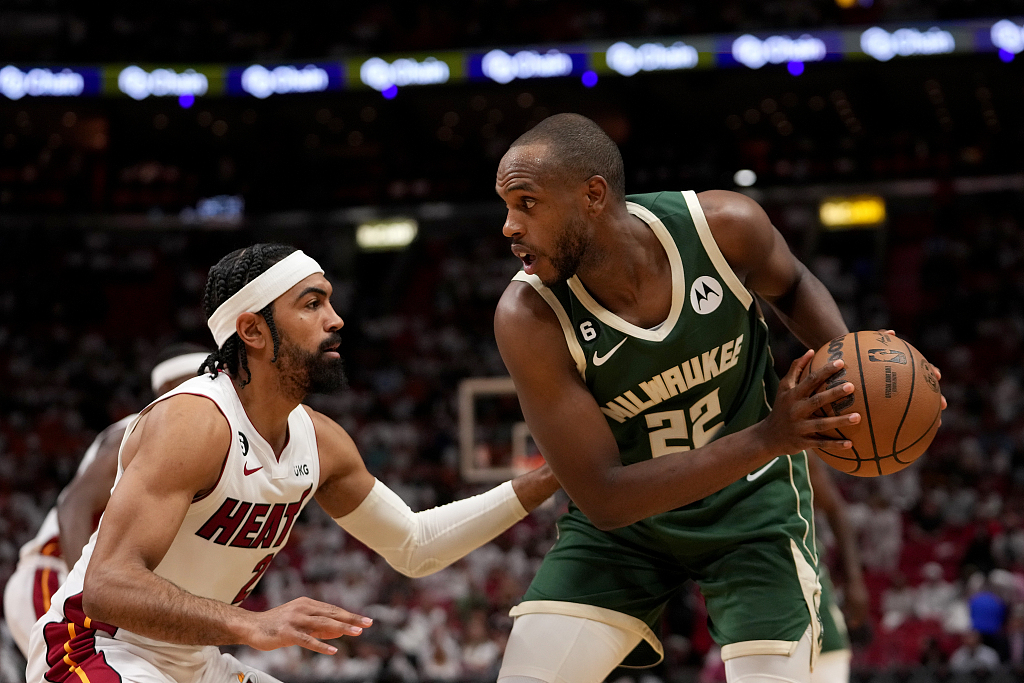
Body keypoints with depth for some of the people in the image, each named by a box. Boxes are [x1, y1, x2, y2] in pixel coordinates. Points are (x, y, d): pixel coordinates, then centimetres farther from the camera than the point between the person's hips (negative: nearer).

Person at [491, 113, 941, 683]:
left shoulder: (725, 226, -22)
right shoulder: (529, 318, -27)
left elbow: (792, 285, 5)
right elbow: (602, 498, -28)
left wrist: (849, 365, -17)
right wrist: (767, 439, -36)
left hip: (753, 505, 1)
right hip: (625, 514, 0)